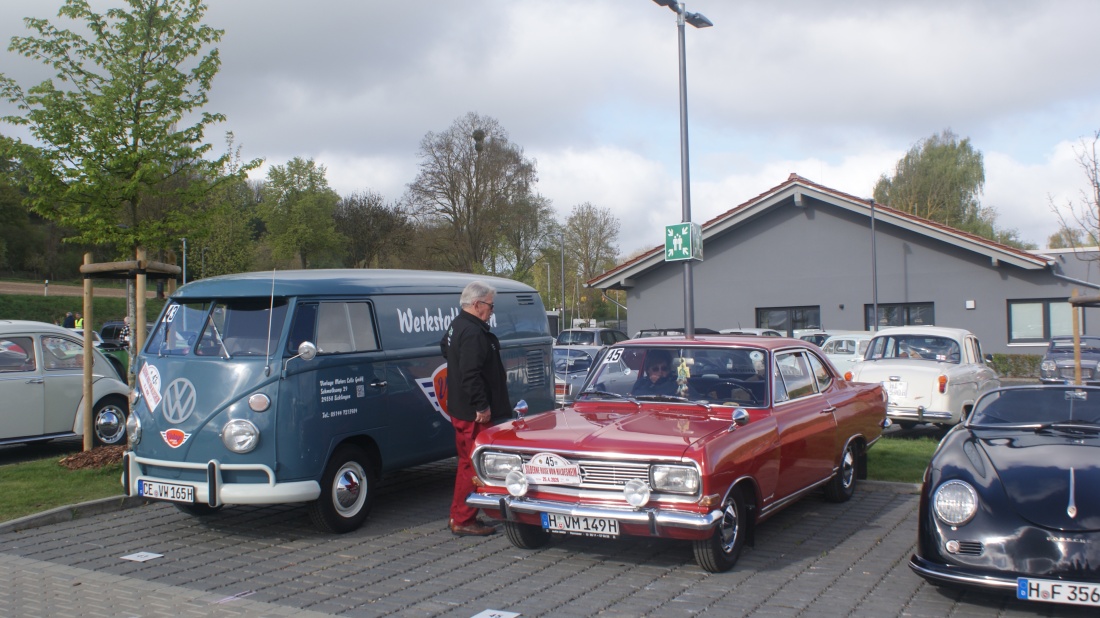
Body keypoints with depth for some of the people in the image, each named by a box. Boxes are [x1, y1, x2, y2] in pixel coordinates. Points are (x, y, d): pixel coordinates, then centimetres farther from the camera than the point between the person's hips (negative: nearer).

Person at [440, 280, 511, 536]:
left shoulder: (457, 326, 15)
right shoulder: (472, 333, -20)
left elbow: (445, 348, 30)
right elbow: (471, 374, -27)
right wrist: (482, 406, -23)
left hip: (461, 408, 11)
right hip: (473, 413, -11)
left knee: (468, 462, 18)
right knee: (473, 464, -5)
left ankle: (460, 516, 26)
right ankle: (463, 520, 0)